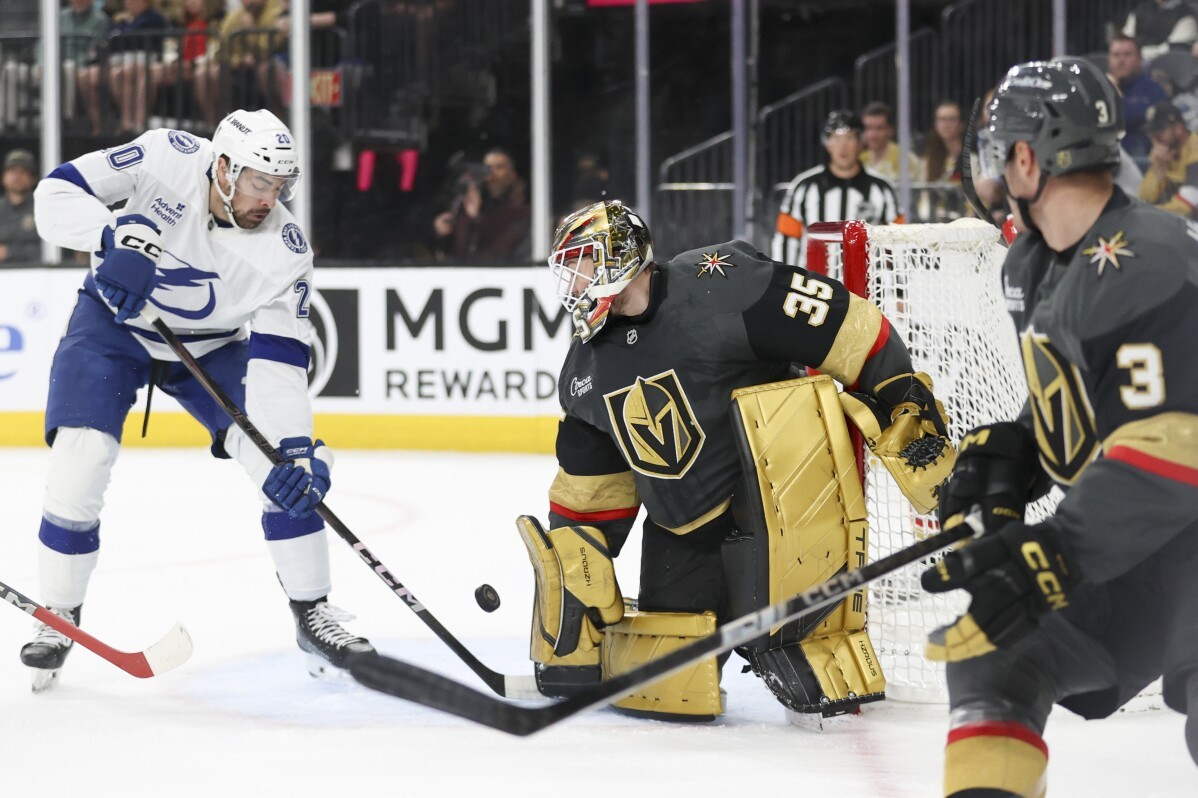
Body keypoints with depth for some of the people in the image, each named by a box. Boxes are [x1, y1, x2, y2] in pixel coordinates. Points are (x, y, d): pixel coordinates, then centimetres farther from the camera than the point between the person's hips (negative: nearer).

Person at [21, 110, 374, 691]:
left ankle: (312, 611, 3)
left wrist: (295, 446, -35)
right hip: (114, 322, -2)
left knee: (283, 464, -13)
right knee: (80, 460, -18)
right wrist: (117, 236, -43)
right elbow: (59, 192, -25)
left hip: (211, 345, 2)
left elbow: (279, 358, -24)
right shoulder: (167, 158, -27)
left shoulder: (285, 249, -24)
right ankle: (59, 616, 2)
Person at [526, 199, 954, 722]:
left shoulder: (717, 285, -18)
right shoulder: (587, 370, 6)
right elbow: (590, 486, 15)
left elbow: (847, 329, -17)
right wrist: (568, 560, 12)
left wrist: (906, 405, -16)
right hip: (684, 531, 6)